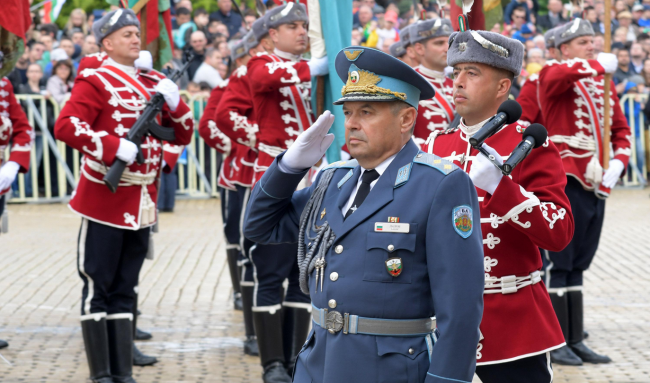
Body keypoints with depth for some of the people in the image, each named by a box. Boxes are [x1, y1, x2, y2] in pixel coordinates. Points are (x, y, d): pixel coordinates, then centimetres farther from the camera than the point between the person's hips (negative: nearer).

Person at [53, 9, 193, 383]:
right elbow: (66, 125, -18)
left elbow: (183, 135, 15)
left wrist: (174, 103, -4)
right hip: (104, 200, -7)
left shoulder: (152, 83, 14)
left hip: (142, 203, 7)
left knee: (125, 288, 11)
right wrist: (114, 148, -26)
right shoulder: (95, 81, -6)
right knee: (98, 288, -2)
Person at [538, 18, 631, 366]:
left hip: (596, 185, 7)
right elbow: (564, 72, -32)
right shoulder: (552, 75, -6)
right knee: (558, 265, -3)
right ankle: (556, 344, 1)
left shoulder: (602, 82, 15)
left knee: (577, 266, 12)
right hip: (564, 183, -7)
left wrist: (618, 162, 2)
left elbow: (621, 129, 19)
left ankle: (575, 340, 17)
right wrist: (601, 64, -18)